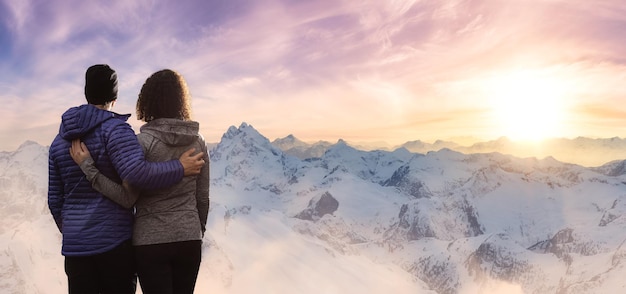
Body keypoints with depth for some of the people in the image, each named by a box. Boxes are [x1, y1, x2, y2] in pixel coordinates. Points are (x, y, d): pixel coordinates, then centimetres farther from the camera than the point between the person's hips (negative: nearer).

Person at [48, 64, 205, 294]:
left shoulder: (59, 141, 10)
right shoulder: (115, 128, -10)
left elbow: (55, 200, 13)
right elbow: (136, 172, -28)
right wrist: (180, 169, -17)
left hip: (75, 247, 5)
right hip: (115, 241, -5)